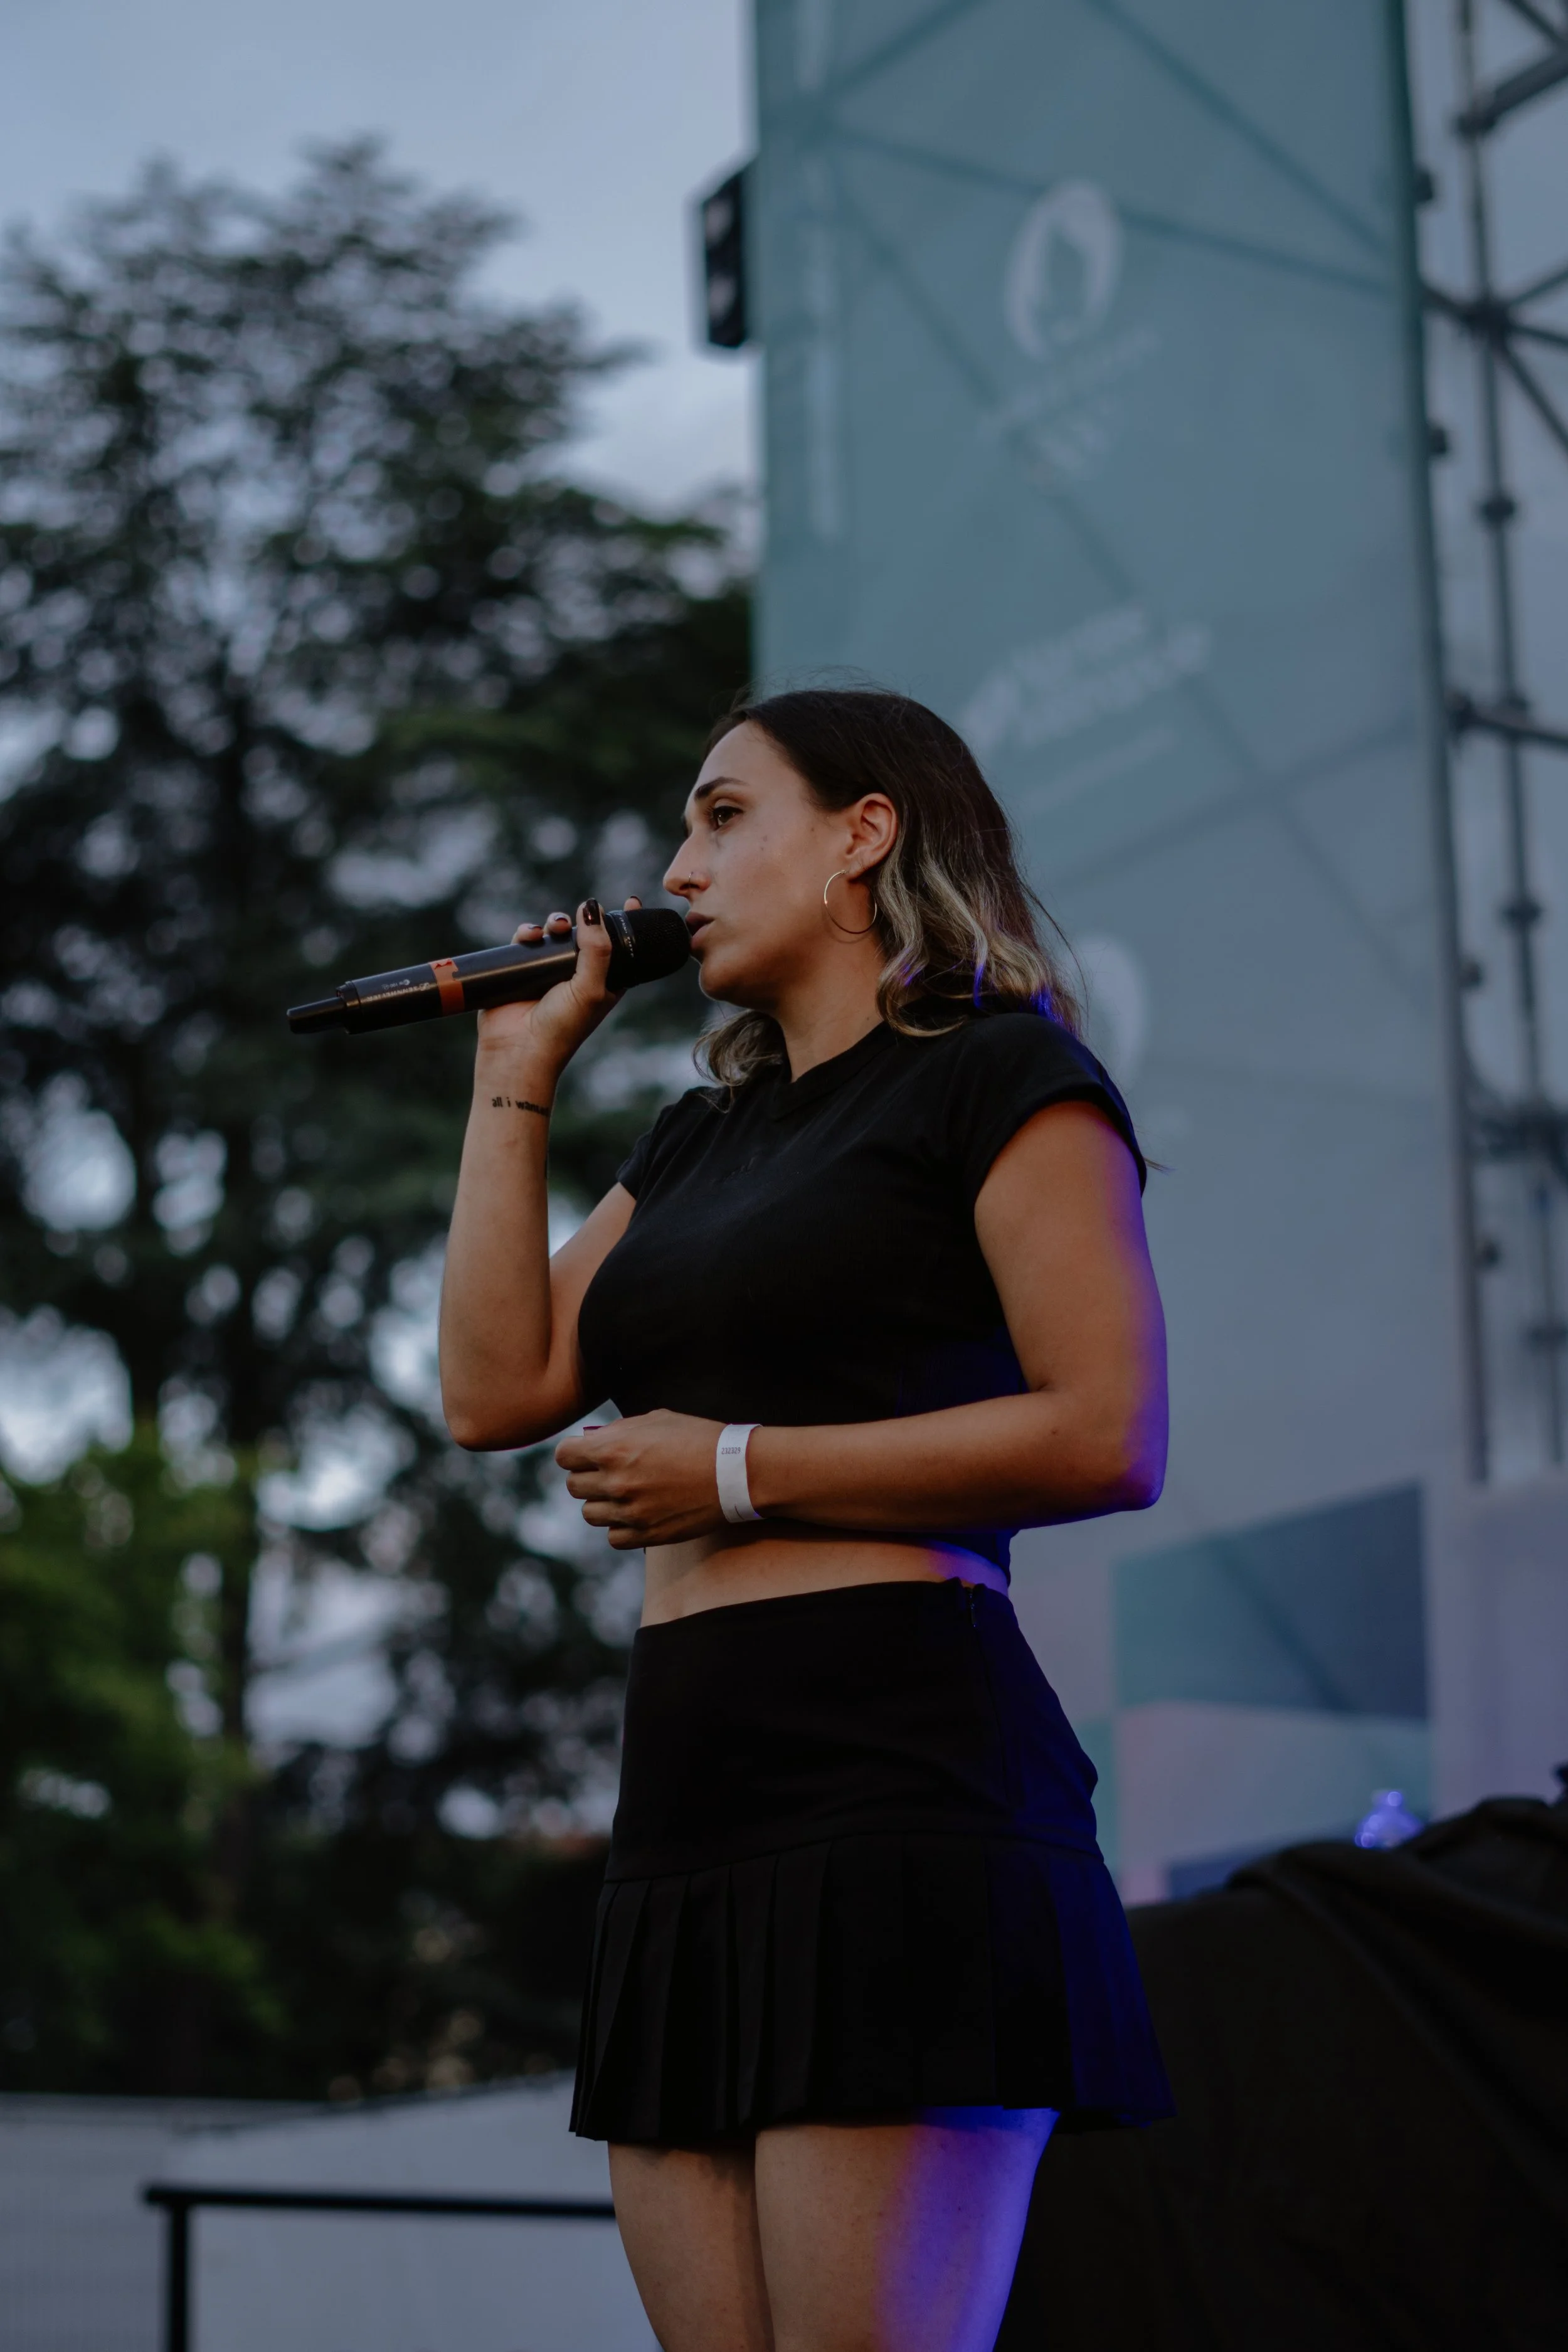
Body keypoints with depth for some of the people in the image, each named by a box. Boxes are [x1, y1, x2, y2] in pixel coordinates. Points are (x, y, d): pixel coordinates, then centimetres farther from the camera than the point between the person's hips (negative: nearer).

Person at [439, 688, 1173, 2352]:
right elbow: (495, 1388, 16)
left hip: (897, 1776, -8)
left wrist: (738, 1470, -9)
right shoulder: (700, 1141, 26)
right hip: (686, 1802, 8)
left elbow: (1112, 1436, -9)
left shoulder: (1000, 1075, 2)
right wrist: (517, 1076, 19)